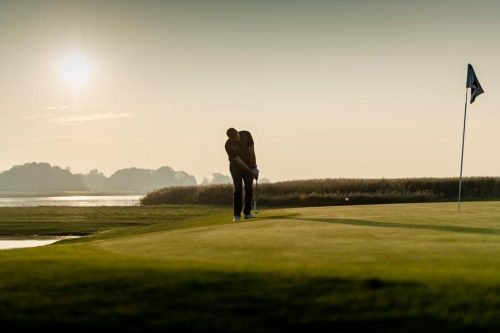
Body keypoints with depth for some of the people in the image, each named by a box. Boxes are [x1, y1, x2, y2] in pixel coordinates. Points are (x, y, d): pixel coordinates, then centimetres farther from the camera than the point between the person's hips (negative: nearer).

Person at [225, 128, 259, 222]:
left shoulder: (246, 135, -18)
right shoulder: (228, 145, -26)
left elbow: (251, 151, -12)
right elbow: (238, 160, -22)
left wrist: (254, 167, -13)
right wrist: (251, 171, -20)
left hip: (249, 165, 3)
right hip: (236, 167, -3)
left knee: (249, 189, -1)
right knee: (238, 190, -11)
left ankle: (247, 212, 5)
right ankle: (236, 215, -8)